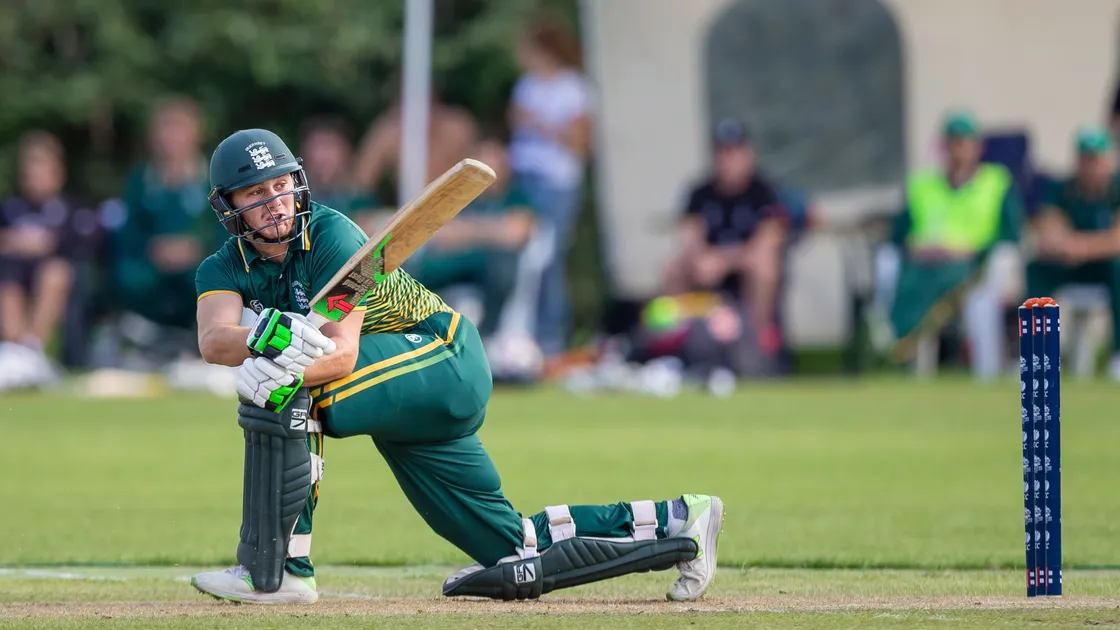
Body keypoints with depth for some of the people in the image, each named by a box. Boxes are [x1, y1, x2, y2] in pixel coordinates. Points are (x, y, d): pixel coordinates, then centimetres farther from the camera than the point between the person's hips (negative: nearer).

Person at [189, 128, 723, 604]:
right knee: (515, 553, 7)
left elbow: (342, 352, -29)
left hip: (446, 361, -7)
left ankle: (278, 569, -23)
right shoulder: (224, 269, 0)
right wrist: (265, 335, -44)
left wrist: (287, 374, -48)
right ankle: (674, 524, 17)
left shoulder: (330, 234, -18)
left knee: (287, 394, -28)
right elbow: (214, 341, -23)